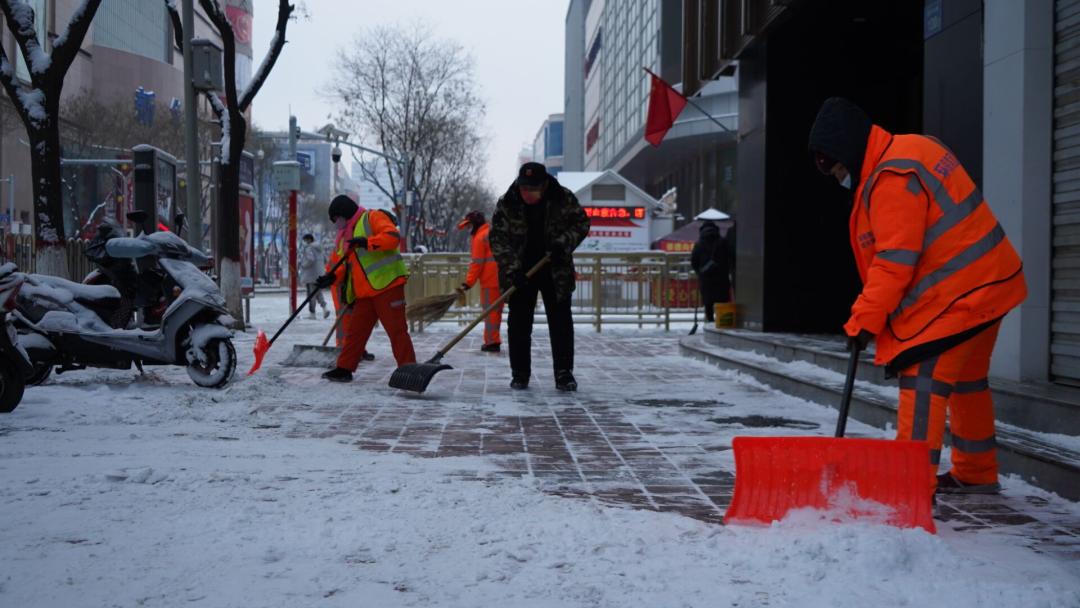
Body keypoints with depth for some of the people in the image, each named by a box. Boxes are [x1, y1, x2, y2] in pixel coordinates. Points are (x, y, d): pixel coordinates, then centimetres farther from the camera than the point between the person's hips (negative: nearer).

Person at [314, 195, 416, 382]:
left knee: (396, 329, -6)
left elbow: (393, 236, -19)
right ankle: (344, 369, 17)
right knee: (355, 330, 10)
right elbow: (346, 266, 21)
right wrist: (332, 277, 4)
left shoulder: (373, 218, -4)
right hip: (364, 292, 8)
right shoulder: (345, 235, 21)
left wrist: (367, 242, -27)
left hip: (387, 284, -8)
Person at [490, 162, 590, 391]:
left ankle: (564, 373, 7)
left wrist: (564, 243, -16)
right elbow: (497, 238, -10)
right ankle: (520, 374, 12)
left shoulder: (564, 199, -9)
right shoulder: (506, 204, -11)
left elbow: (581, 223, 2)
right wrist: (512, 268, -21)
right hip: (519, 274, 0)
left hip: (556, 271, 0)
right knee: (519, 324, 3)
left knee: (561, 322, 0)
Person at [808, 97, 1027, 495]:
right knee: (966, 379, 20)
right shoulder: (911, 149, 13)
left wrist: (864, 319, -18)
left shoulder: (892, 178, -20)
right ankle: (976, 474, 33)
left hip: (957, 293, -11)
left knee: (922, 379, -13)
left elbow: (895, 262, -23)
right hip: (985, 283, 11)